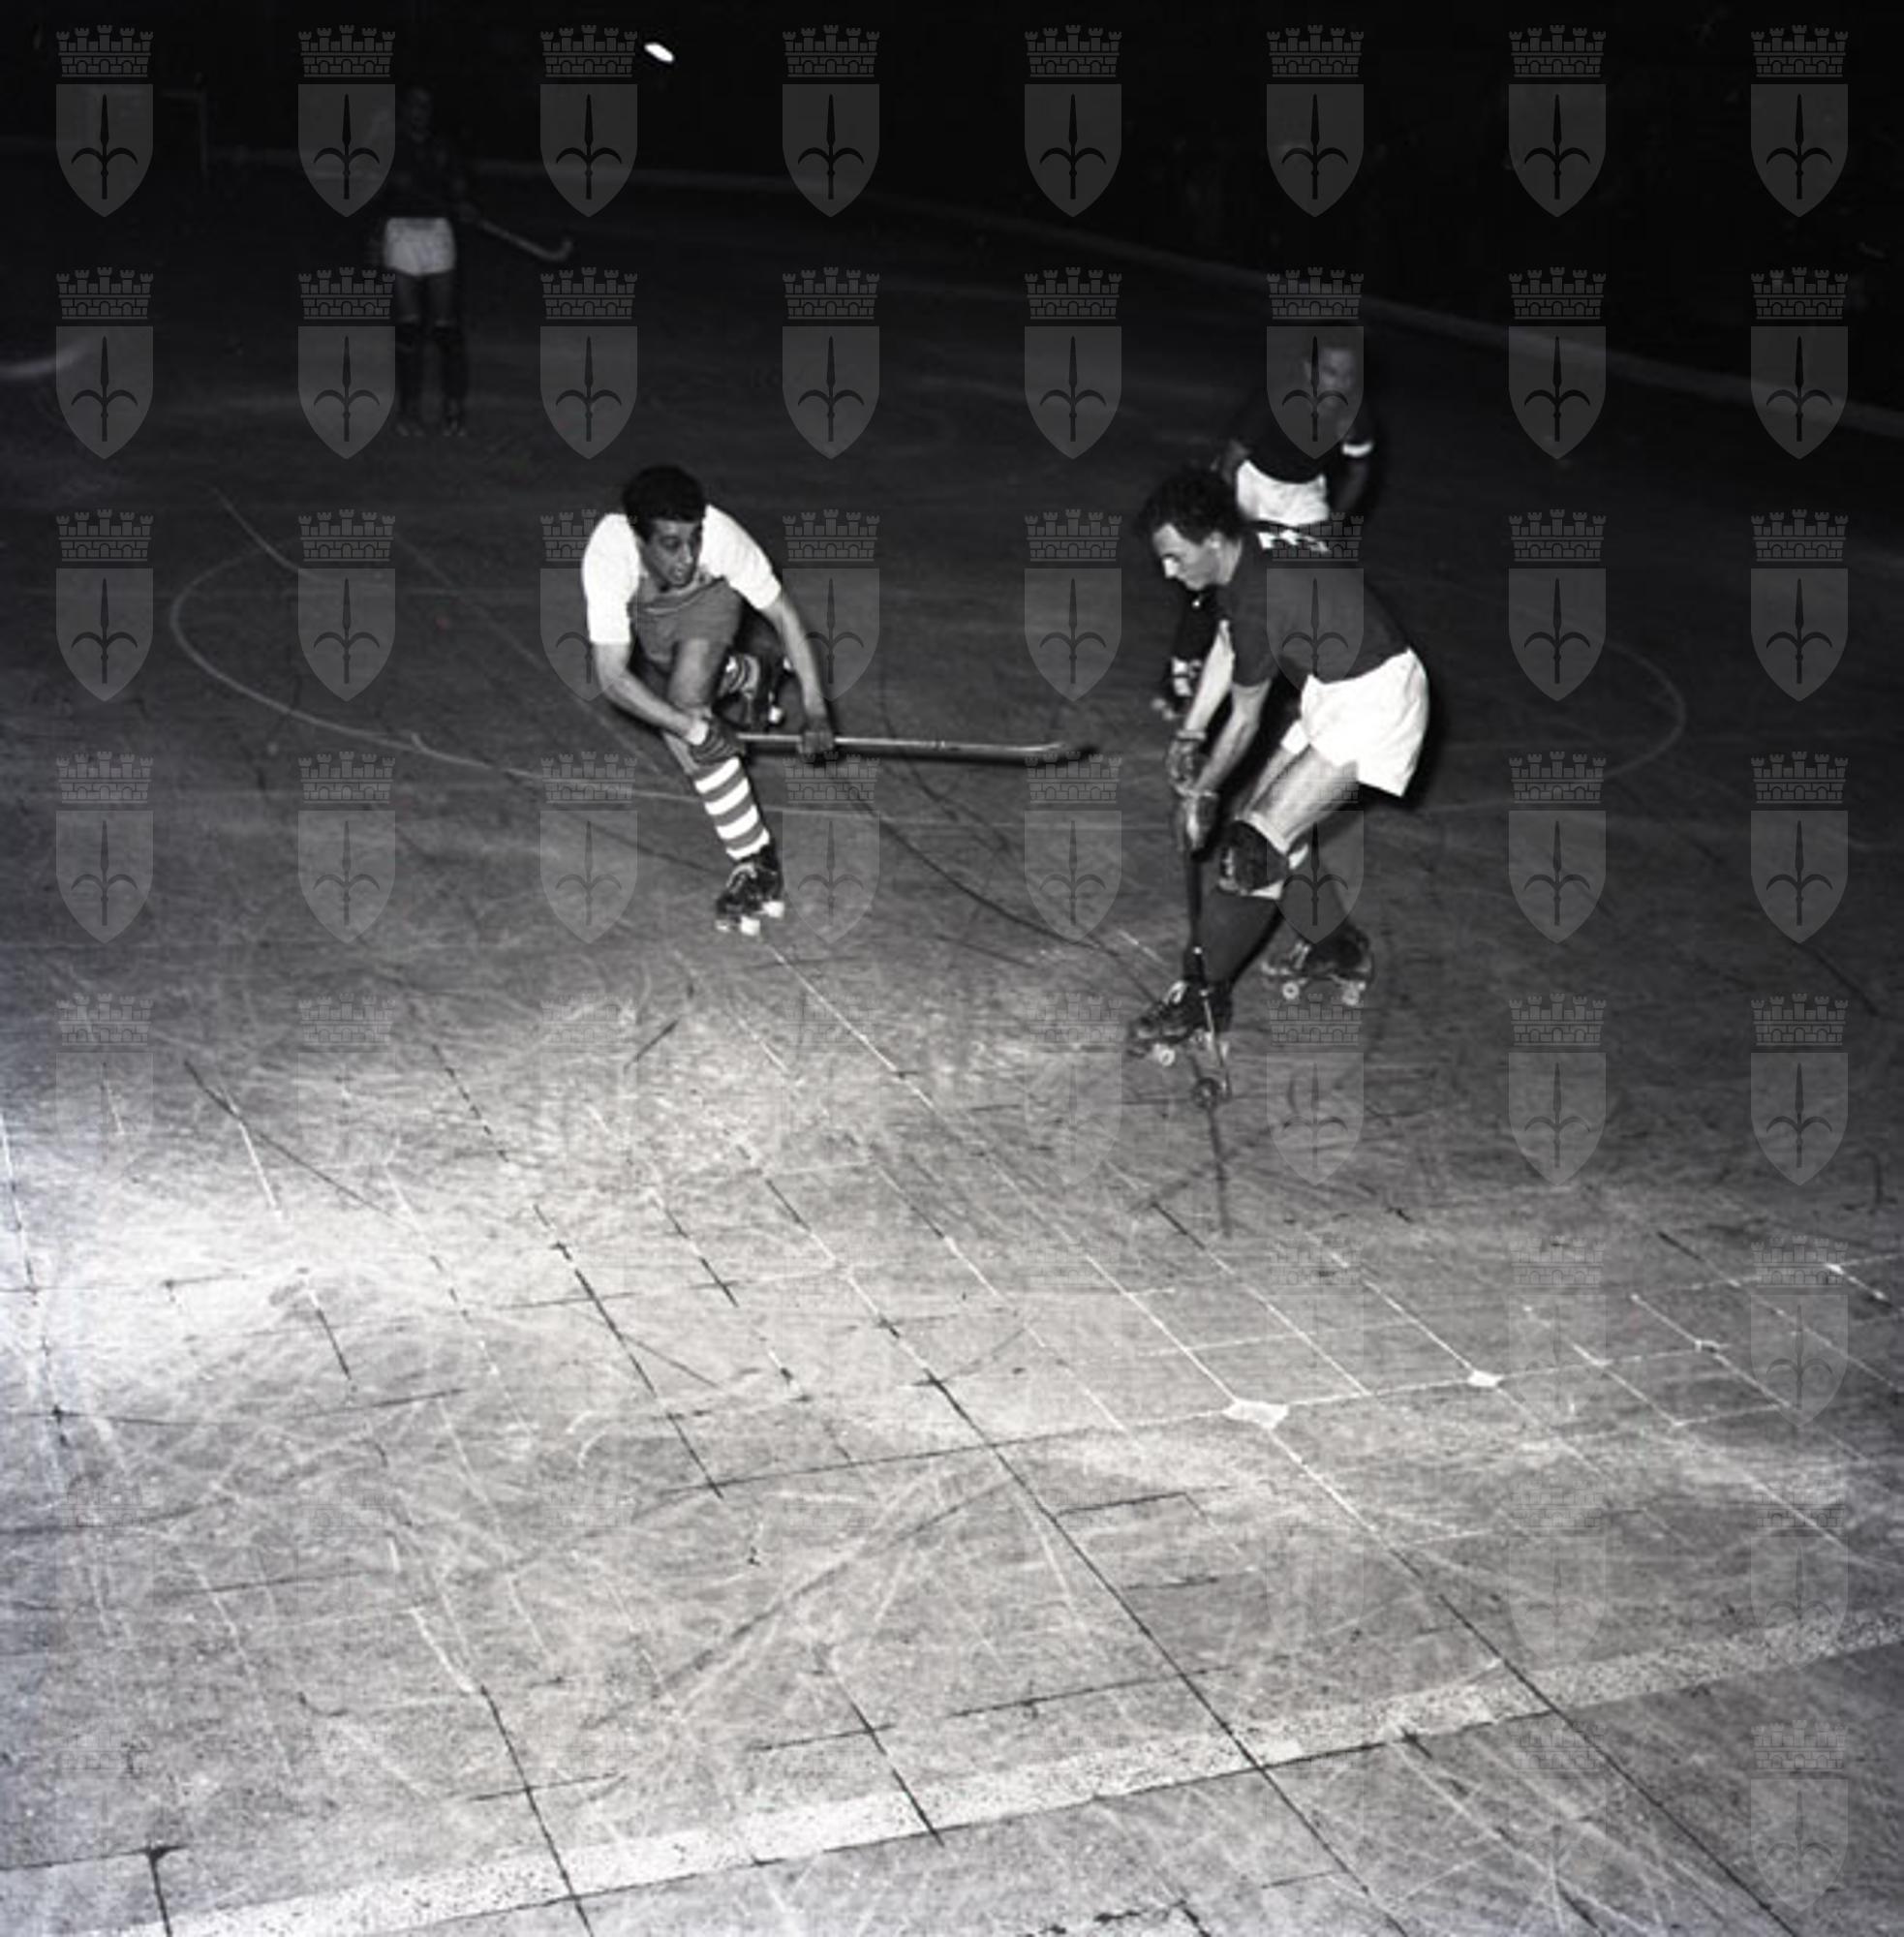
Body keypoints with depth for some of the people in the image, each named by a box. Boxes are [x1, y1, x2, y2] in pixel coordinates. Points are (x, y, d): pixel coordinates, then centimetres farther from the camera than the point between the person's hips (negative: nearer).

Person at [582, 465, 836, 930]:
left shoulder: (721, 535, -39)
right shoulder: (606, 555, -41)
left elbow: (783, 613, -23)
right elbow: (612, 678, -39)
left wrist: (816, 710, -28)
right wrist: (694, 729, -45)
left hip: (710, 599, -2)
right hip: (642, 615, 2)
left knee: (684, 701, -23)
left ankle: (755, 864, -14)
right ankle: (748, 674, 30)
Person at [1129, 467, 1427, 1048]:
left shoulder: (1260, 602, -28)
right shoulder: (1239, 561, -2)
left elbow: (1245, 721, -16)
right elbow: (1225, 646, 15)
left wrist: (1203, 792, -2)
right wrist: (1189, 734, 13)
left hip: (1371, 703, -10)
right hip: (1335, 691, 10)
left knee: (1258, 840, -13)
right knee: (1261, 812, 15)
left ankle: (1203, 996, -5)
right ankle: (1340, 947, 32)